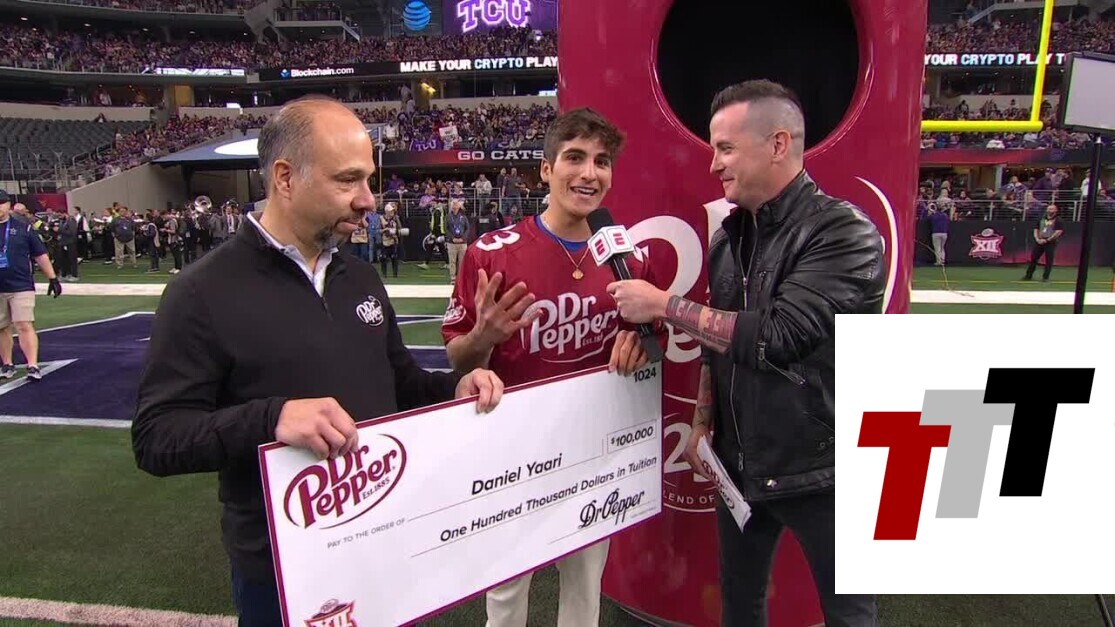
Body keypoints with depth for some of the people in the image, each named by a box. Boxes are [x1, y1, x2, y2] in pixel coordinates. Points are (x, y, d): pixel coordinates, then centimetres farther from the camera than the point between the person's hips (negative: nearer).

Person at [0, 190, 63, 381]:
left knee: (25, 326, -10)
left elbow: (40, 255, 4)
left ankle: (33, 366, -12)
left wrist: (53, 278, 0)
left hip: (21, 287, -3)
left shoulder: (23, 227, 2)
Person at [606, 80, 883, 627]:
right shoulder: (728, 236, 4)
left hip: (822, 470, -6)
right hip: (740, 465, 7)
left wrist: (662, 304, -22)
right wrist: (702, 423, 8)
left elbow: (773, 336, -29)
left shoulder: (844, 233, -19)